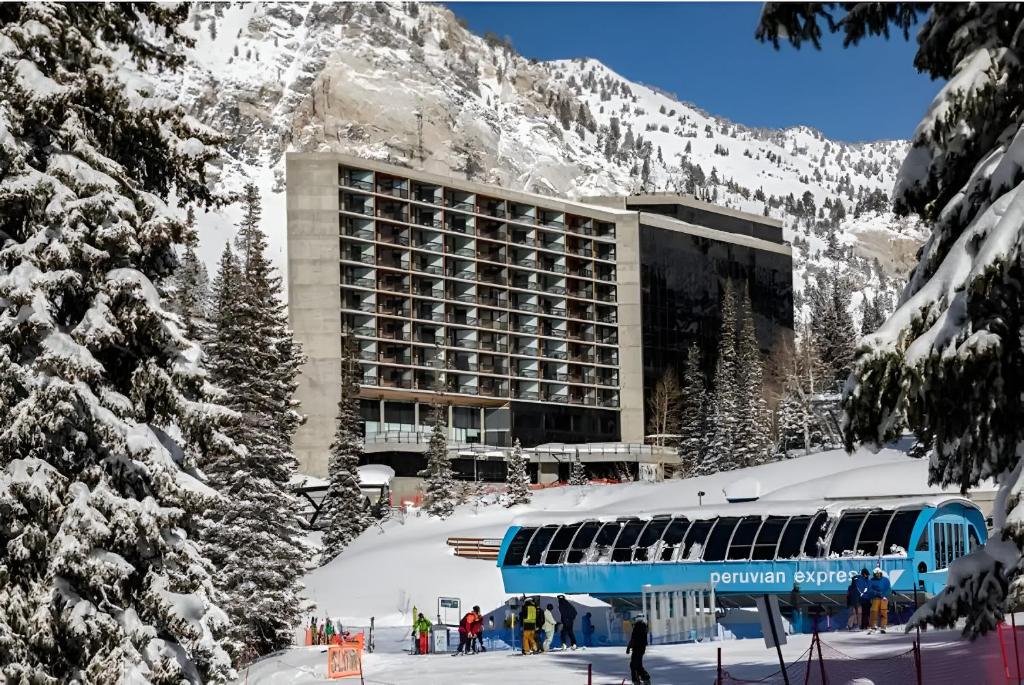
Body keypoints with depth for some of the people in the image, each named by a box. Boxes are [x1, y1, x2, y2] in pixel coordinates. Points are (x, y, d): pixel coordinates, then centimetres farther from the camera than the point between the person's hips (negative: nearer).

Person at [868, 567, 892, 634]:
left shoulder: (885, 580, 11)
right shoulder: (872, 580, 8)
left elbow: (889, 589, 8)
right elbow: (869, 590, 3)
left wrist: (885, 595, -7)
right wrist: (876, 593, -12)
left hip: (884, 599, 1)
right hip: (875, 598, -1)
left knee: (884, 613, -6)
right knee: (874, 612, -10)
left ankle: (882, 627, -1)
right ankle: (873, 627, -5)